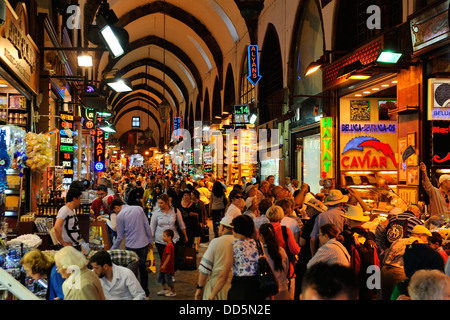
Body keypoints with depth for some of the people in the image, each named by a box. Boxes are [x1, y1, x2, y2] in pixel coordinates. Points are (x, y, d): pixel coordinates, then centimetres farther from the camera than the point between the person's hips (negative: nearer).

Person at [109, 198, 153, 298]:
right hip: (144, 244, 4)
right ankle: (145, 294, 23)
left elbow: (120, 237, -4)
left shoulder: (120, 216, -8)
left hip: (131, 246, -4)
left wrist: (112, 249, 8)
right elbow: (147, 226, 4)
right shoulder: (139, 208, 3)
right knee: (143, 269, 16)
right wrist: (150, 241, 12)